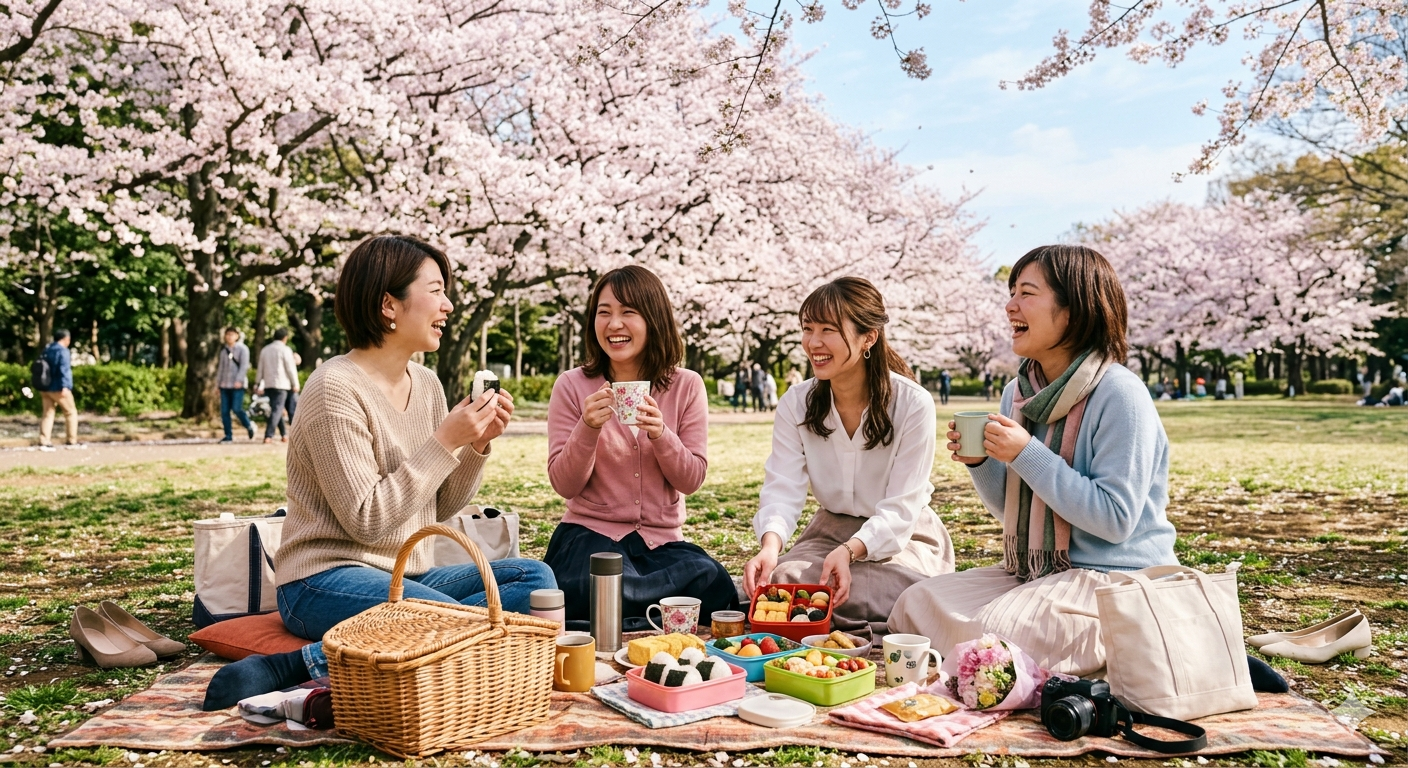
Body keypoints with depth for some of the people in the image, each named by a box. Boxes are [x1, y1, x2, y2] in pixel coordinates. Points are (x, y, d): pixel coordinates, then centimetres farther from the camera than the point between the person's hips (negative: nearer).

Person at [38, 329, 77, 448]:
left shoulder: (46, 350, 15)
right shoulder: (62, 351, -10)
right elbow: (64, 369, -20)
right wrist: (64, 387, -25)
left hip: (46, 388, 8)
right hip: (58, 388, -8)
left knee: (48, 414, 6)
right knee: (71, 412, 3)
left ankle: (44, 441, -2)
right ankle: (72, 440, 3)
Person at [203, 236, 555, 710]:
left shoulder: (426, 384, 9)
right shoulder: (336, 390, -14)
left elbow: (440, 508, 11)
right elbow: (367, 522, -18)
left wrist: (478, 445, -5)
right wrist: (444, 442, -18)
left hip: (405, 577, 9)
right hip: (327, 580, -9)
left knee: (536, 579, -9)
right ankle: (316, 662, -16)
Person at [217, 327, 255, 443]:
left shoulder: (242, 349, -1)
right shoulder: (223, 350, 17)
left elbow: (244, 366, -9)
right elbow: (221, 366, 22)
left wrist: (239, 380, -19)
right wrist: (217, 381, 16)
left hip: (237, 385, -6)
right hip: (224, 385, 6)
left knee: (237, 409, -13)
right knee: (224, 411, 1)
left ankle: (249, 426, 13)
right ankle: (228, 436, 7)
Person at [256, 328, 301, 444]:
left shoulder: (265, 350, 12)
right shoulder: (285, 350, -7)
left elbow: (261, 369, 13)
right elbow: (291, 368, -9)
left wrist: (260, 385, 17)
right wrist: (295, 384, -3)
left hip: (268, 384, 6)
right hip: (282, 384, -6)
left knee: (276, 409, 14)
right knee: (277, 410, -7)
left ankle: (284, 435, 17)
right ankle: (268, 436, -14)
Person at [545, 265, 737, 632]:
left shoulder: (687, 386, 2)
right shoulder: (572, 386, -1)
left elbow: (691, 481, -1)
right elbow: (564, 485, -4)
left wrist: (660, 434, -19)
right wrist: (588, 429, -21)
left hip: (662, 539, 3)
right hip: (590, 533, -2)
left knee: (716, 587, -29)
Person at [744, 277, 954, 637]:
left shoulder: (913, 404, -15)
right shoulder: (795, 404, -4)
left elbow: (901, 508, -18)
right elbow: (783, 490, -12)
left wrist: (849, 552, -36)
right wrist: (770, 546, -34)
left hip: (903, 536, -3)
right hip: (830, 532, 4)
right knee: (775, 582, -25)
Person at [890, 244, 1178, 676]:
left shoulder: (1119, 396, -16)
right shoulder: (1019, 392, 7)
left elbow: (1115, 520, -21)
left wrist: (1027, 455, -23)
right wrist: (980, 463, -6)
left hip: (1117, 577, -7)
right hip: (1033, 572, 8)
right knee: (914, 606, -6)